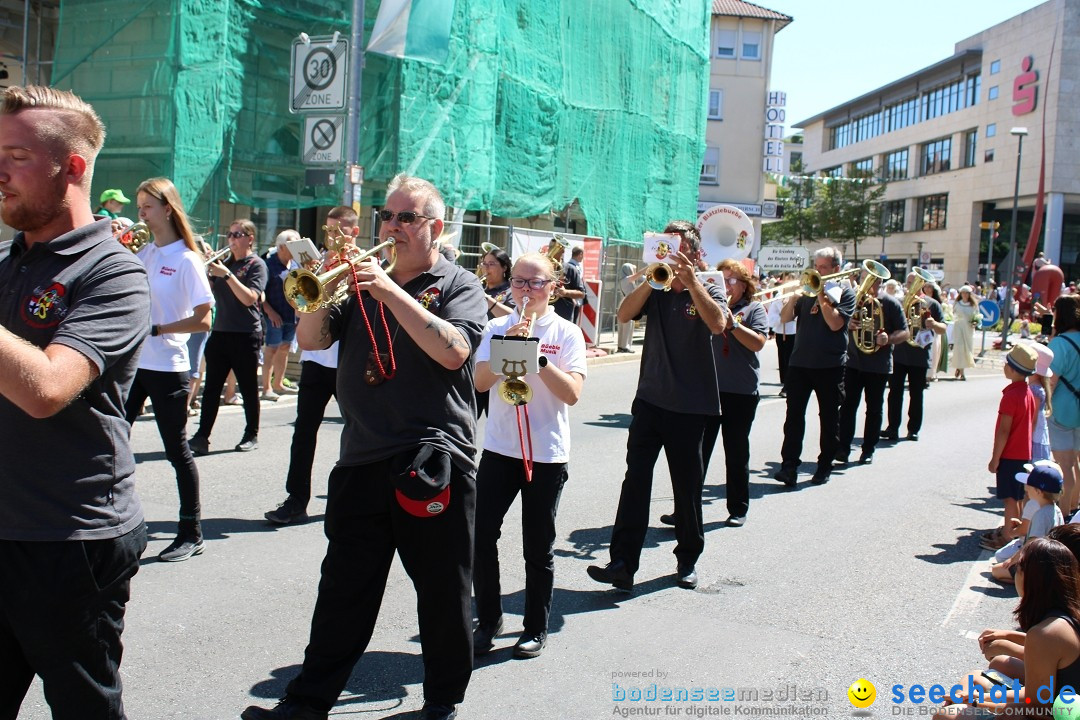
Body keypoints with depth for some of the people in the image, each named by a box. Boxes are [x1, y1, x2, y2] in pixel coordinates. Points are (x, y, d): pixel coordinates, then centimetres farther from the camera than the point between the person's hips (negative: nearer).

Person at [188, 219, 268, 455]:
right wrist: (205, 268, -3)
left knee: (248, 388, 5)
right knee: (211, 388, 1)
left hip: (246, 336, -6)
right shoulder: (225, 261, 15)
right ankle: (202, 436, 1)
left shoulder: (256, 265, -4)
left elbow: (249, 298, -17)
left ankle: (251, 435, 17)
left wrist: (227, 274, -21)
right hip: (220, 332, 6)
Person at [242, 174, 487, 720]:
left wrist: (390, 292, -20)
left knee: (442, 592, 8)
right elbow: (310, 340, 7)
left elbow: (453, 351, -18)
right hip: (362, 461, 4)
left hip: (434, 462, -3)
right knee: (344, 588, 11)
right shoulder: (364, 279, 15)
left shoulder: (459, 286, 1)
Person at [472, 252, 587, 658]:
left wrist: (537, 356, -20)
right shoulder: (497, 328, 5)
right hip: (499, 448, 2)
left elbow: (572, 393, -12)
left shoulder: (567, 333, -1)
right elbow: (480, 382, -6)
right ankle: (488, 620, 21)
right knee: (482, 536, 1)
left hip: (547, 454, -2)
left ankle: (536, 629, 23)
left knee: (538, 548, 7)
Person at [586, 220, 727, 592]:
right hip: (650, 400, 2)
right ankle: (622, 563, -6)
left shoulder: (708, 290, 0)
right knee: (635, 480, -6)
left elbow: (717, 324, -21)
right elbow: (624, 314, -10)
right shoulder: (655, 290, 7)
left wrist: (690, 279, -21)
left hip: (691, 406, -2)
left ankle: (687, 560, 25)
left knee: (687, 487, 9)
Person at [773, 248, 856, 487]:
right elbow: (785, 318, 2)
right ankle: (789, 464, -8)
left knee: (829, 417, 7)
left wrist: (821, 296, -14)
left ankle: (825, 465, 18)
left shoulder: (845, 293, 1)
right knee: (794, 414, -6)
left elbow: (835, 323, -14)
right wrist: (793, 298, -14)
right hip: (800, 362, 2)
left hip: (830, 365, -2)